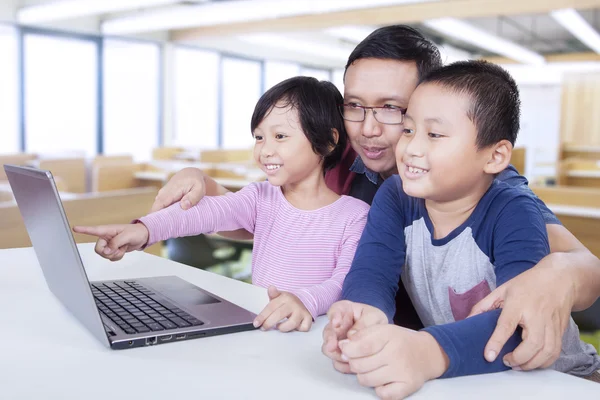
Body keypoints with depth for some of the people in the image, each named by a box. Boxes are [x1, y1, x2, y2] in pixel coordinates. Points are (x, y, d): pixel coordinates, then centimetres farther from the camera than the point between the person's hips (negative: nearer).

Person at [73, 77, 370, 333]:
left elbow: (350, 280, -15)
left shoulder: (355, 216, -2)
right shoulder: (261, 198, 7)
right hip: (259, 326, 3)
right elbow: (208, 211, -10)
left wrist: (306, 300, -36)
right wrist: (146, 229, -28)